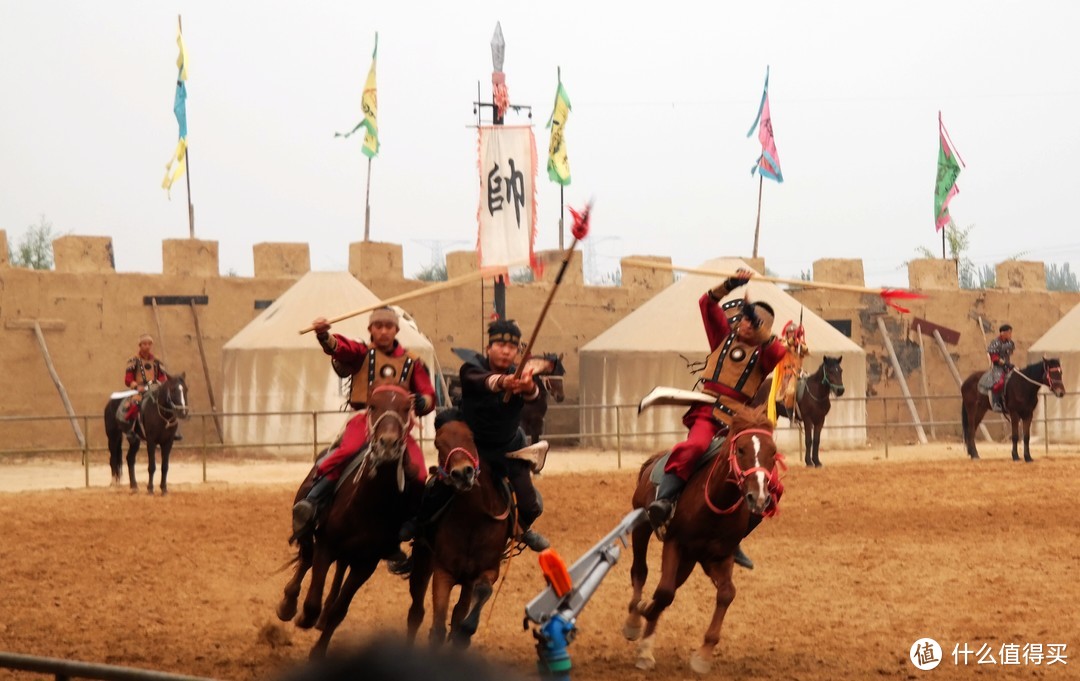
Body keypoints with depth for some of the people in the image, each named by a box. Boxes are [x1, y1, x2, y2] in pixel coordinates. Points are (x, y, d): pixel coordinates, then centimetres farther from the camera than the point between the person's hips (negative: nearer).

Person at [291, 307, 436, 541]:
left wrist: (421, 402, -9)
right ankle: (310, 505, -36)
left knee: (417, 469, -17)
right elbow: (337, 347, -9)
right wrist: (323, 335, -32)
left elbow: (429, 396, 16)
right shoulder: (361, 353, 12)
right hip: (364, 419, -3)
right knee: (346, 451, -32)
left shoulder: (411, 362, 17)